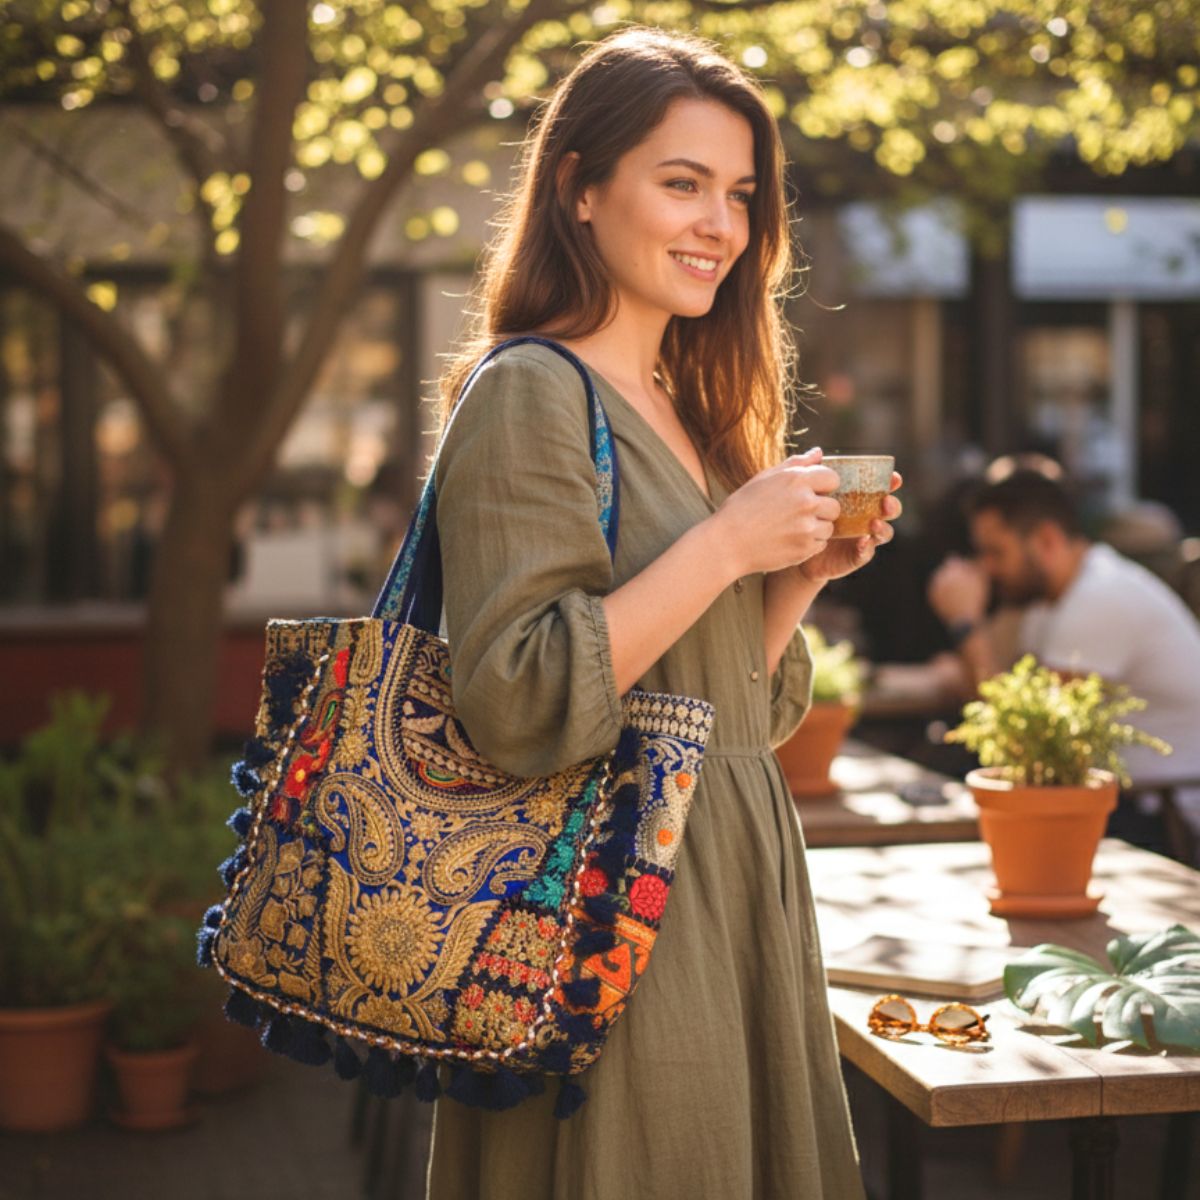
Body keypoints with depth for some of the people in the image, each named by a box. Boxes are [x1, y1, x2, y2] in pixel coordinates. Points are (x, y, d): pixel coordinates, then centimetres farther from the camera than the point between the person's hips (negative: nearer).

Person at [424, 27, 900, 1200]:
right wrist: (728, 544, -20)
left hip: (734, 890, 9)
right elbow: (518, 705, -22)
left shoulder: (688, 413, 13)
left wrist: (802, 575, 2)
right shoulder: (527, 393, -12)